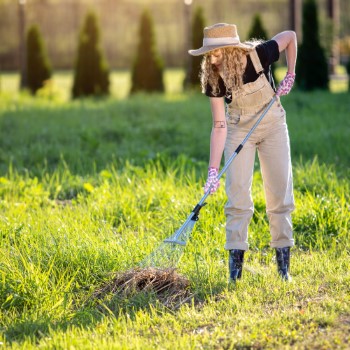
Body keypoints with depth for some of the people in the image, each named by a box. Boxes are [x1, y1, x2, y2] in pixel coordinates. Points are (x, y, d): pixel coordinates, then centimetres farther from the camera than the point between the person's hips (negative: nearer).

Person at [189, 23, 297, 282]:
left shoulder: (259, 55, -25)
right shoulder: (214, 78, -21)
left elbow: (290, 35, -6)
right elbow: (220, 125, -18)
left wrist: (290, 75, -7)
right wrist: (213, 170, -23)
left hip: (272, 126, 0)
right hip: (239, 131, 0)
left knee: (280, 193, 1)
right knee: (238, 196, -8)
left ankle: (284, 263, 9)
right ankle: (235, 265, -5)